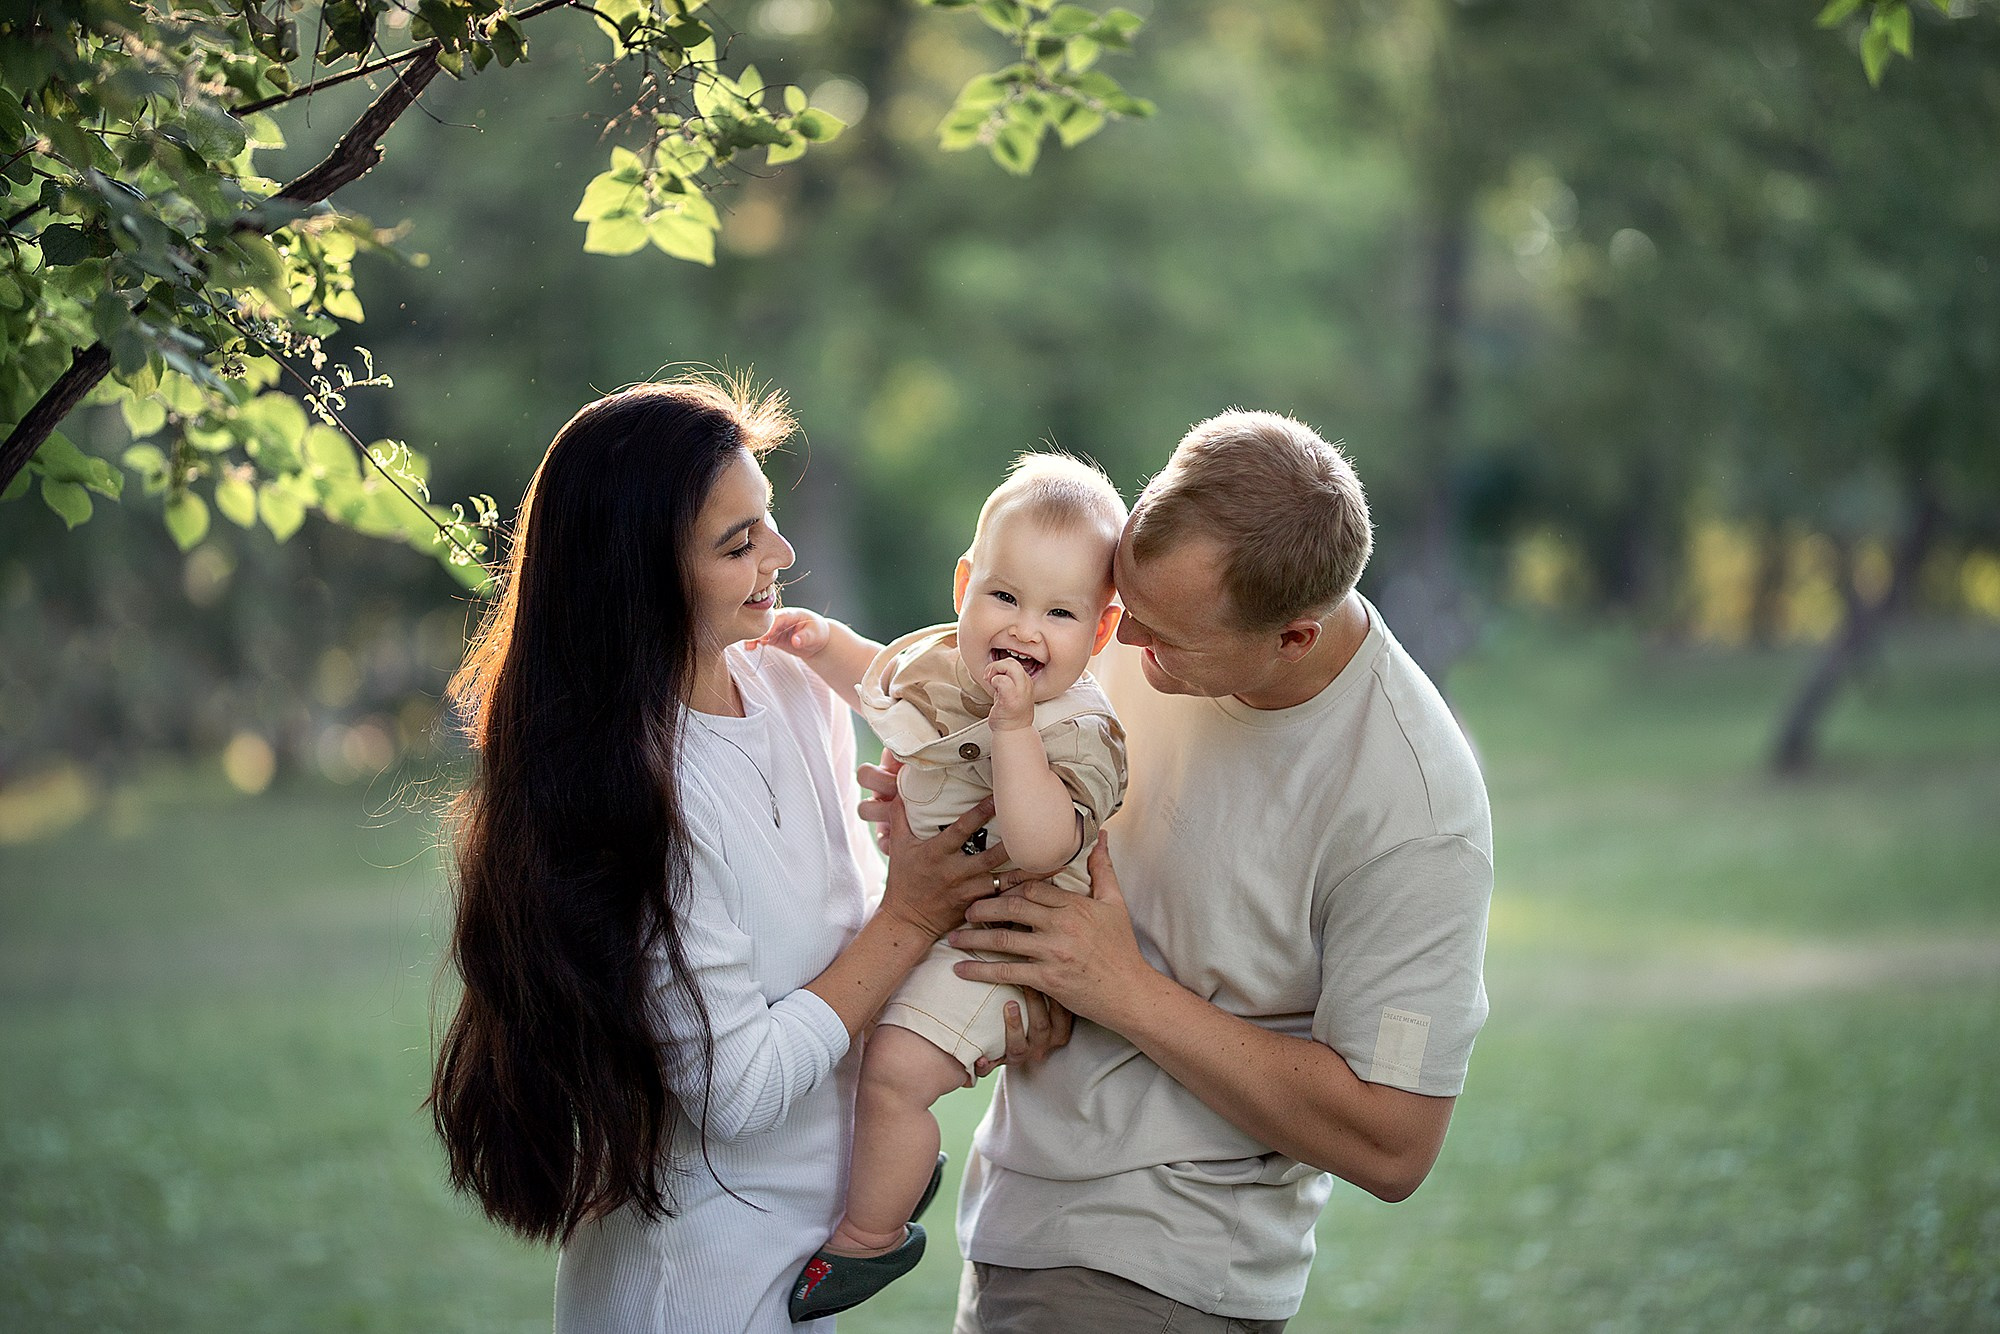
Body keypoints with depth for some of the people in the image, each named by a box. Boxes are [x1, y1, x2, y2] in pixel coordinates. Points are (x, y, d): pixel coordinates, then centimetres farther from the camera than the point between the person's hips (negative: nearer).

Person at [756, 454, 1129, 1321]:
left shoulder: (1077, 731, -25)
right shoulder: (936, 658, -3)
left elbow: (1038, 849, -40)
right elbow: (882, 680, 24)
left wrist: (1015, 726, -42)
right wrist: (826, 646, 5)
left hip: (994, 939, -9)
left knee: (899, 1068, -23)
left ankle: (871, 1236, -2)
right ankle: (905, 1162, 41)